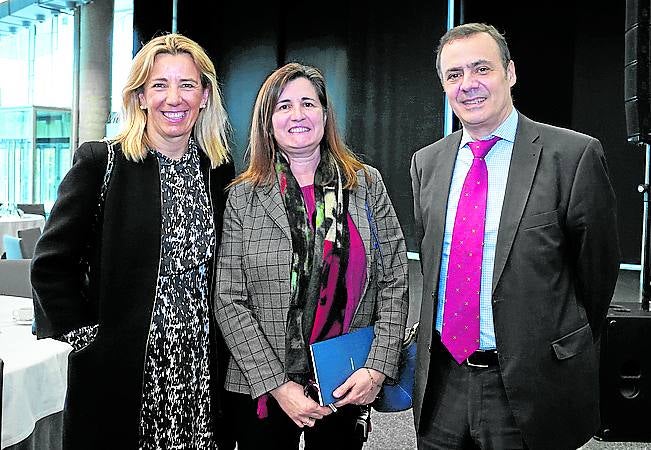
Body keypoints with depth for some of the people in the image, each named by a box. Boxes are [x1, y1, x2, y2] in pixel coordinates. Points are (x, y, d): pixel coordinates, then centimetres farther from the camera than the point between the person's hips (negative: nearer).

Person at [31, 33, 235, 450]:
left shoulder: (220, 169, 6)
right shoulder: (101, 162, -7)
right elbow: (51, 265, -6)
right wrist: (84, 337, -9)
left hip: (203, 371, 4)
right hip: (122, 375, -3)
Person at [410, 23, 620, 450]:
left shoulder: (573, 155, -10)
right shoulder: (427, 162, 5)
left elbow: (597, 267, -2)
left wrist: (562, 347, 8)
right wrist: (451, 333, 12)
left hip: (530, 388, -4)